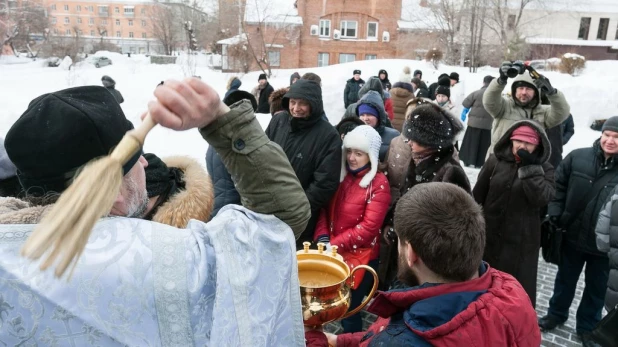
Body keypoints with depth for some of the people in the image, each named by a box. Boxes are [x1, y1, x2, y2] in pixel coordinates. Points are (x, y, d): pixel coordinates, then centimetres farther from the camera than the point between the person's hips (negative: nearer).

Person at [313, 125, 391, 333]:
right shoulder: (341, 175, 5)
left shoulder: (378, 183, -13)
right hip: (332, 254, 5)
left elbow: (368, 228, -17)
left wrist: (333, 244, -18)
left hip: (360, 258, -5)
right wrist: (322, 237, -11)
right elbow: (324, 210, 7)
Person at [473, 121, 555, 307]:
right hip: (488, 231, 2)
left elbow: (542, 198, -21)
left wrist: (530, 168, -23)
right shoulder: (496, 160, -2)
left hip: (521, 238, -2)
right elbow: (478, 194, 3)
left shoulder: (544, 169, -5)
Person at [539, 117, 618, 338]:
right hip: (573, 236, 1)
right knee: (565, 278, 21)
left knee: (596, 287, 19)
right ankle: (556, 314, 44)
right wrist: (555, 214, -10)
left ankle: (587, 327, 41)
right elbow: (558, 186, -1)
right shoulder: (577, 157, -8)